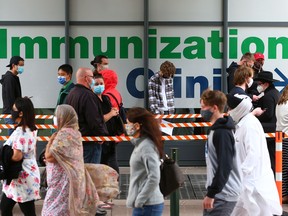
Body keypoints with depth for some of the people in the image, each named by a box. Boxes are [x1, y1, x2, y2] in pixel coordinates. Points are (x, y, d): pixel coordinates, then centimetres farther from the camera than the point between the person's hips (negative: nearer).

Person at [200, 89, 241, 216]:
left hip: (223, 195, -10)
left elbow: (224, 167, -23)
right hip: (219, 192, 10)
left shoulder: (222, 133, -17)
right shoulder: (217, 130, 13)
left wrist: (211, 194, -21)